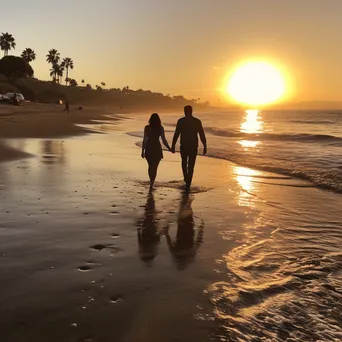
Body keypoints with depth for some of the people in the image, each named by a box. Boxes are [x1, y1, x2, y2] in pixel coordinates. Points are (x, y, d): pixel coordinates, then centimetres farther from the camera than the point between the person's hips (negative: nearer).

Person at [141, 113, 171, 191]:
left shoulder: (147, 128, -3)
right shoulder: (160, 128, -5)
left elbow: (144, 140, -5)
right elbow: (164, 140, -6)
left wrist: (143, 151, 2)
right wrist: (169, 148, 7)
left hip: (149, 149, 2)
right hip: (157, 149, -2)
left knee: (150, 166, 19)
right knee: (154, 168, 3)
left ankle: (151, 184, 31)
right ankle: (151, 186, -5)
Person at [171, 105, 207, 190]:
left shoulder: (181, 121, -5)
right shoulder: (197, 121, -2)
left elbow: (176, 135, -7)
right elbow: (202, 135, -2)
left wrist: (173, 146, -1)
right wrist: (205, 147, 3)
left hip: (184, 146, 0)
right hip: (194, 147, 0)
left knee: (184, 163, 25)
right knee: (191, 166, 5)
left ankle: (186, 178, 34)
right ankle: (188, 184, 0)